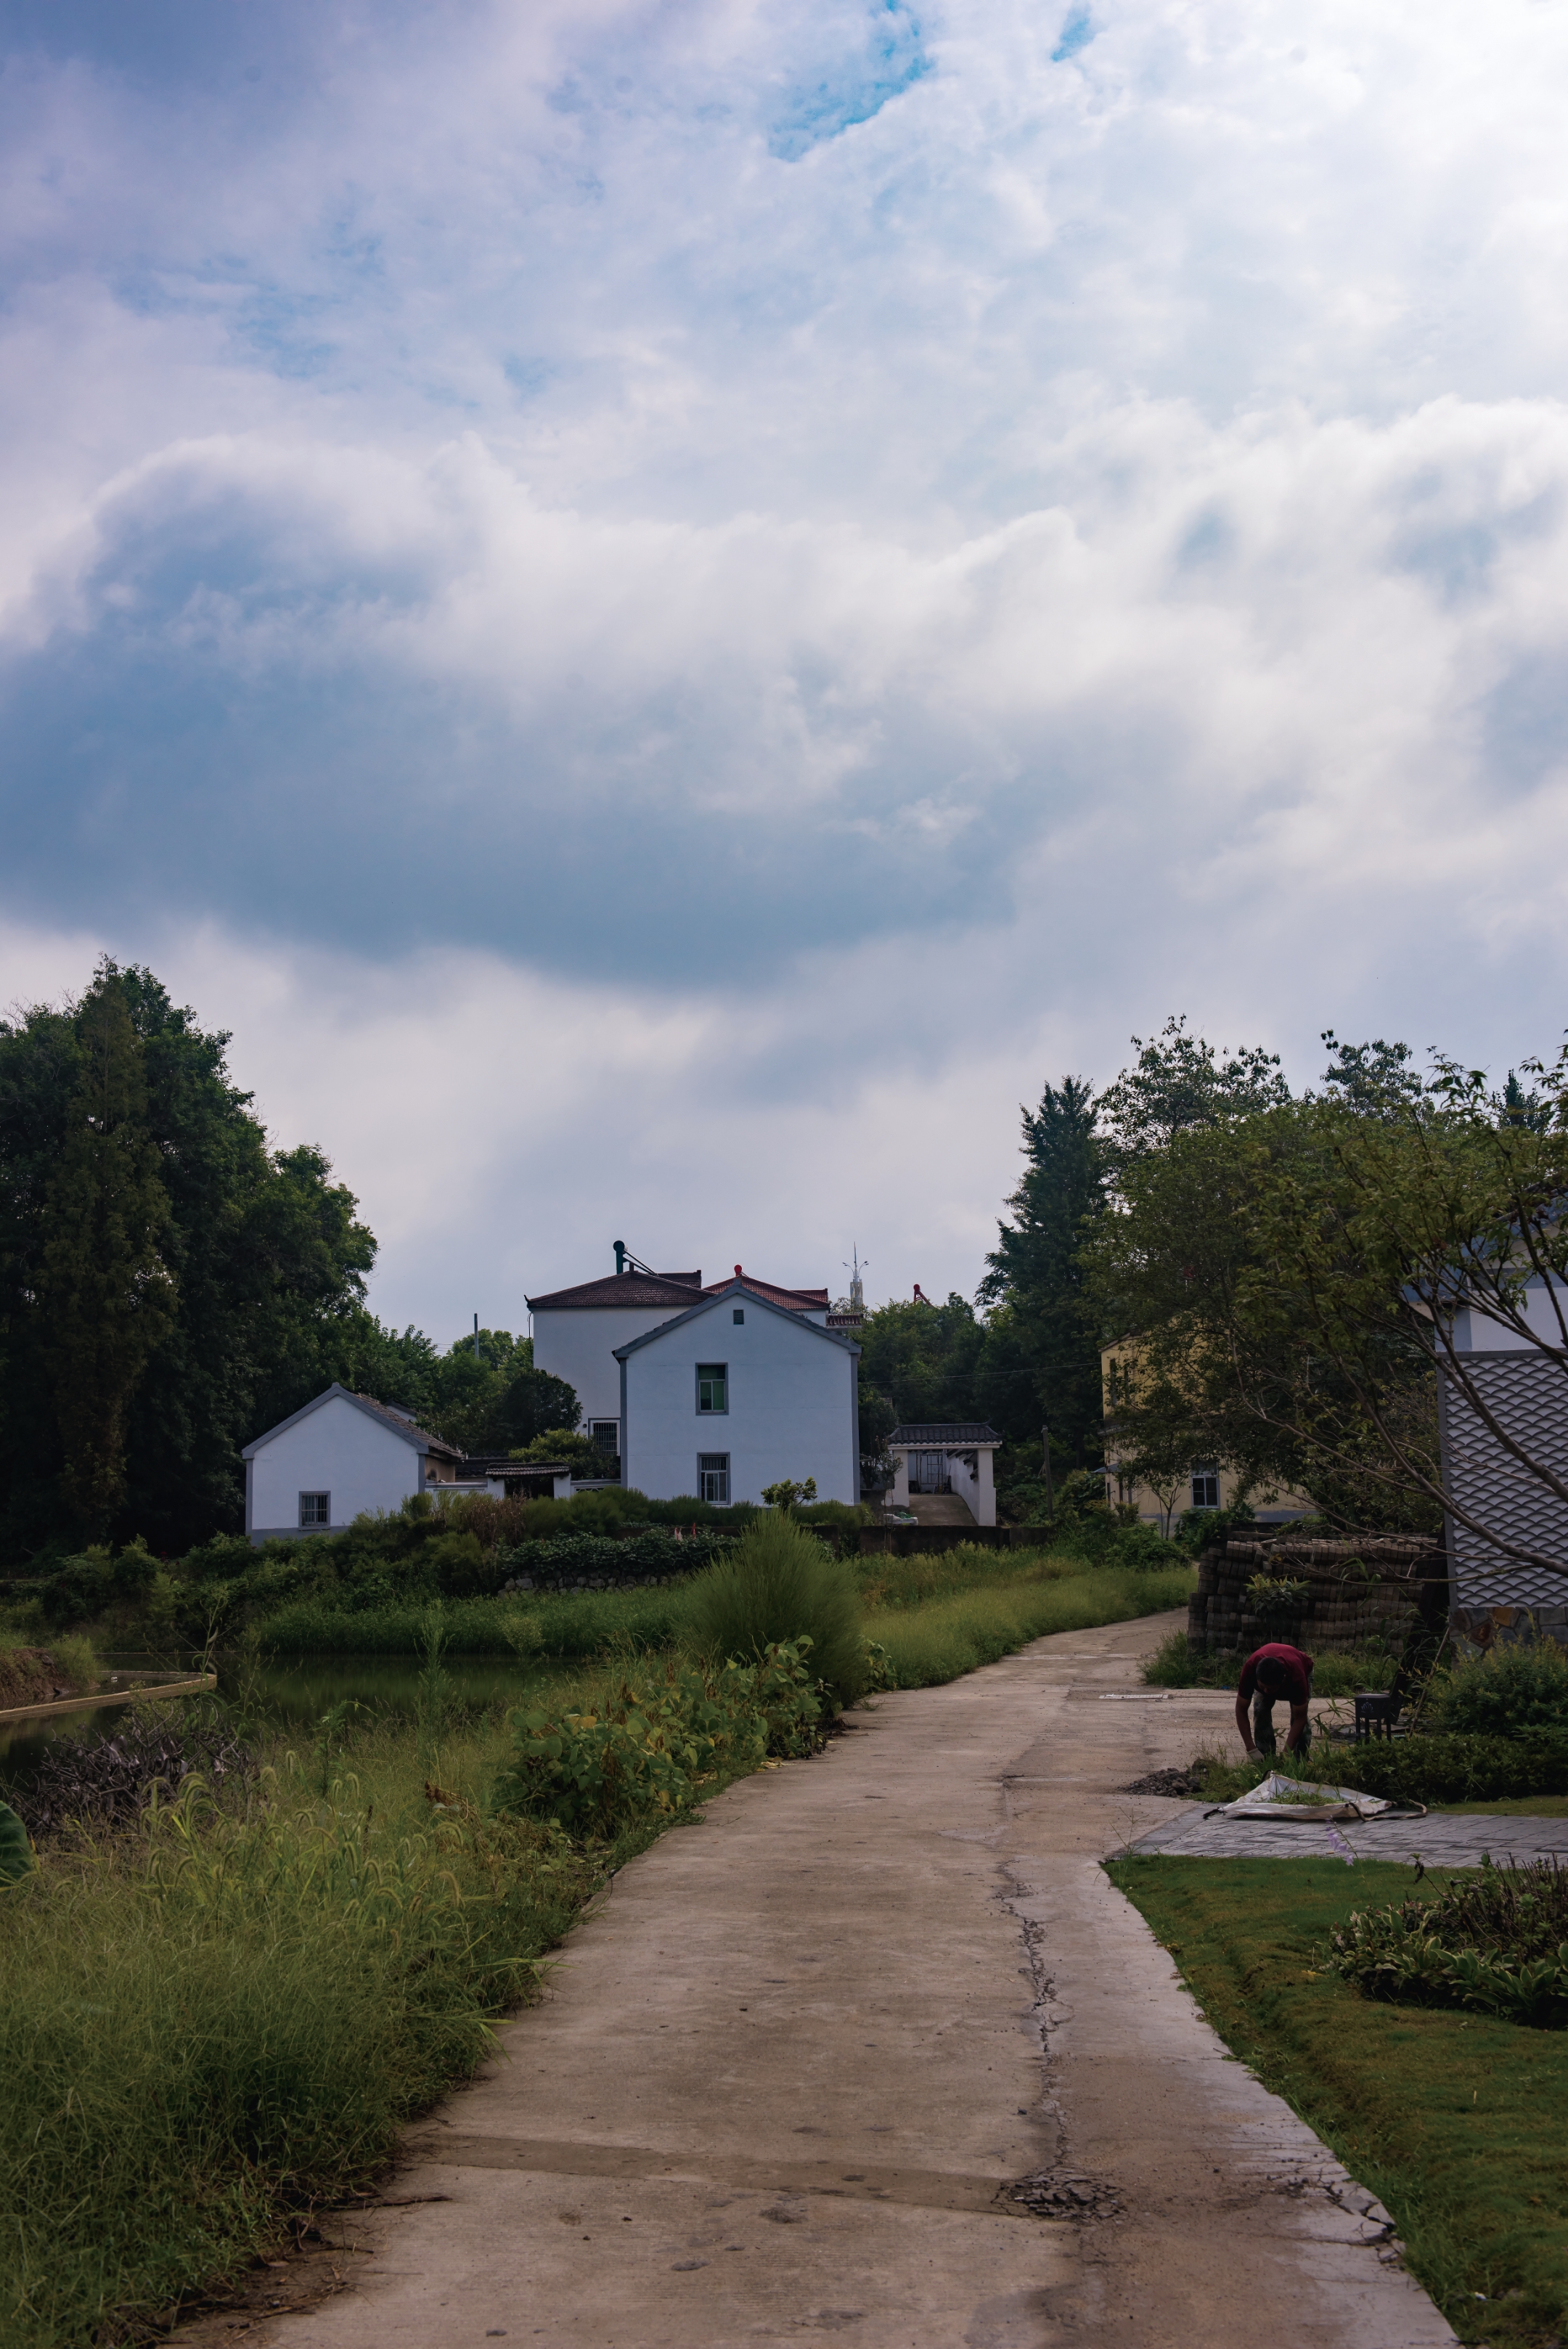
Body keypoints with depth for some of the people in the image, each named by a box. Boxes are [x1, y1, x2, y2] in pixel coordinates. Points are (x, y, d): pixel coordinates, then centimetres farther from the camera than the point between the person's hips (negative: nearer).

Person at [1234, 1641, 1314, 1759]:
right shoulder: (1250, 1669, -42)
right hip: (1265, 1674, 2)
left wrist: (1286, 1754, -42)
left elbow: (1300, 1718, -36)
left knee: (1300, 1715, -20)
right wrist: (1251, 1750, -38)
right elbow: (1241, 1710, -32)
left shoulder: (1296, 1675, -46)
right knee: (1260, 1712, -17)